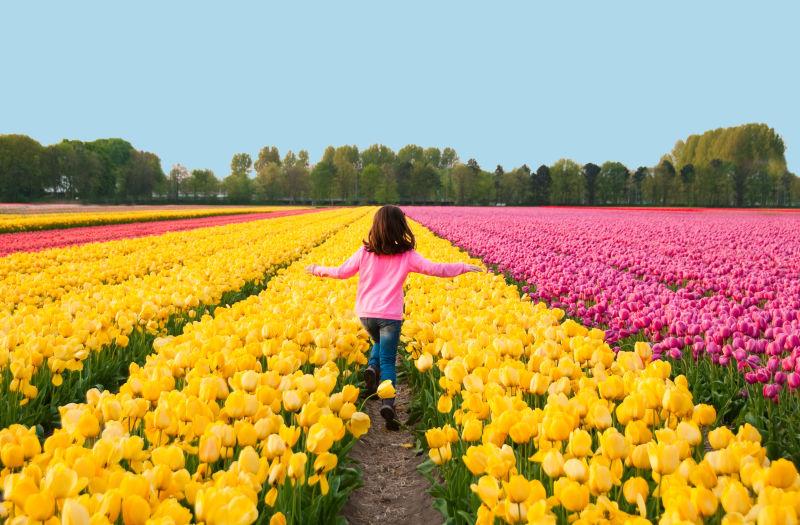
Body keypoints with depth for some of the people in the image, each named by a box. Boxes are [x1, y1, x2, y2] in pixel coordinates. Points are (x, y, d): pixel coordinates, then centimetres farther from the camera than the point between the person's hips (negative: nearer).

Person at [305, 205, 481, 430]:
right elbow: (435, 269, -4)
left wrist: (318, 270, 24)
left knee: (380, 343, 31)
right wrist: (464, 267, 8)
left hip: (365, 313, 2)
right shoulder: (407, 256, -3)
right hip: (390, 316, -2)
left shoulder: (365, 252, 0)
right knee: (388, 361, 4)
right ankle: (388, 403, -18)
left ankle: (371, 367, 2)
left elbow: (342, 272, 7)